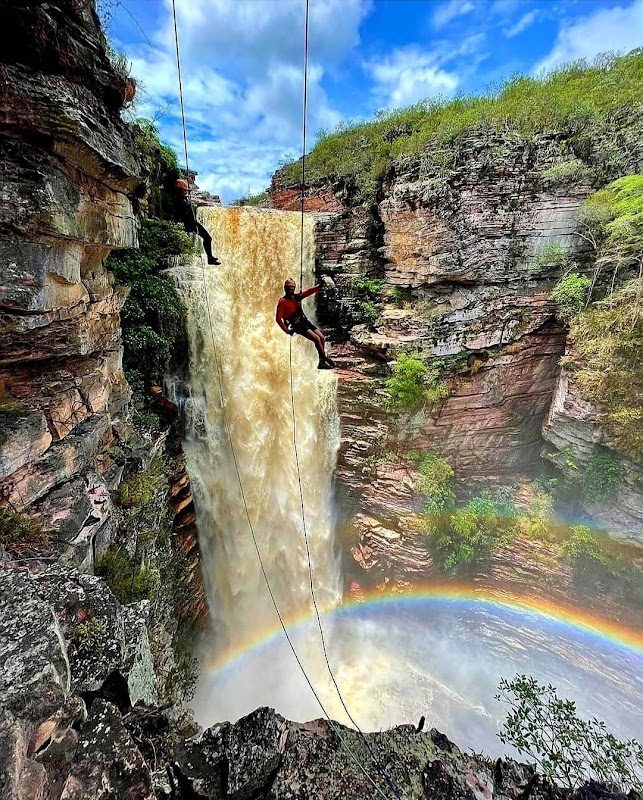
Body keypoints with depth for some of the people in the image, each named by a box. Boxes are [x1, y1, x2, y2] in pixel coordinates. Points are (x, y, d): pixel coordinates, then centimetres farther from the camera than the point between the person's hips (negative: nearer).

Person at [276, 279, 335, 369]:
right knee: (317, 338, -19)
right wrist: (287, 331, -16)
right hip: (297, 325, -7)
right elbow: (278, 318, -12)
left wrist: (319, 286, -10)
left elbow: (309, 292, 5)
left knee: (322, 338, -3)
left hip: (305, 321, 7)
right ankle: (325, 358, -2)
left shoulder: (297, 297, 11)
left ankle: (322, 362, 3)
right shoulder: (282, 302, -6)